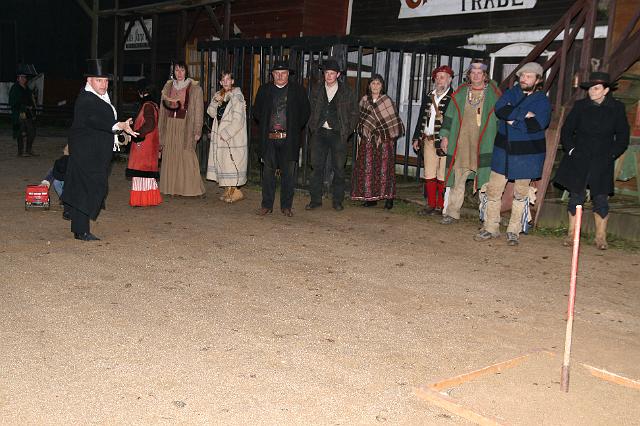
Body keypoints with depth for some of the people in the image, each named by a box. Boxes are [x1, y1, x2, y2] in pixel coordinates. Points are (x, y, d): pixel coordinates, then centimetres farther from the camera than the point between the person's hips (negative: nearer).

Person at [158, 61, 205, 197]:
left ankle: (191, 188, -1)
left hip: (186, 126, -4)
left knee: (187, 157, -8)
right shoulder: (168, 86, 11)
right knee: (170, 157, 3)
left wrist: (197, 131, -9)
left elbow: (198, 110, -4)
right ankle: (171, 187, 10)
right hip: (170, 126, 4)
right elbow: (163, 108, 15)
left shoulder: (195, 88, -2)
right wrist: (161, 129, 12)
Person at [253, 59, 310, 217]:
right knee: (268, 171, 4)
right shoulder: (264, 90, 9)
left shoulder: (298, 90, 5)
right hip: (269, 138, 1)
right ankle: (267, 205, 12)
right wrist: (265, 125, 8)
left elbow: (305, 112, 8)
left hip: (289, 139, -1)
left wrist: (296, 129, 2)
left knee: (288, 173, 2)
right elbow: (256, 111, 18)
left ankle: (286, 206, 11)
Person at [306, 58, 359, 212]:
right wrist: (313, 128, 6)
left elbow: (353, 113, 6)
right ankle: (315, 199, 9)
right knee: (317, 167, 1)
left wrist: (347, 132, 0)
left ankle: (337, 201, 10)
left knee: (338, 168, 1)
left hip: (338, 134, -2)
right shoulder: (317, 91, 10)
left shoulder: (346, 91, 3)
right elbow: (312, 111, 17)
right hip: (320, 133, 2)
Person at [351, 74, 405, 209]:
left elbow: (393, 121, 1)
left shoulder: (387, 101, -1)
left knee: (384, 168, -5)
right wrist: (361, 136, 10)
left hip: (384, 140, -3)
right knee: (367, 168, 0)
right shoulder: (364, 100, 9)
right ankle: (370, 197, 7)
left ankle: (388, 198, 1)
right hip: (367, 140, 3)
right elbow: (360, 120, 15)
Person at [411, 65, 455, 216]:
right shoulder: (428, 96, 15)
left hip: (445, 141, -6)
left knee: (442, 176, -1)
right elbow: (421, 118, 20)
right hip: (428, 140, 6)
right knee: (429, 175, 10)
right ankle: (431, 205, 18)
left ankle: (441, 206, 8)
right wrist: (417, 138, 17)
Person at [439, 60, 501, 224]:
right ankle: (452, 213, 13)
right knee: (458, 179, 6)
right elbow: (450, 115, 14)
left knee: (484, 180, -3)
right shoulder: (460, 94, 12)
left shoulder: (493, 95, 4)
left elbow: (500, 119, 5)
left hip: (483, 145, -3)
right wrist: (445, 135, 7)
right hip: (461, 143, 3)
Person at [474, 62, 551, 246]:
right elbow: (499, 109, -15)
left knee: (520, 194, 7)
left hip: (527, 154, -2)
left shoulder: (543, 101, -4)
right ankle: (491, 227, 15)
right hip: (503, 150, 3)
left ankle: (514, 231, 18)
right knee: (493, 190, 3)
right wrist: (523, 115, -20)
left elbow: (536, 124, -21)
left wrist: (511, 119, -15)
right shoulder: (512, 92, 5)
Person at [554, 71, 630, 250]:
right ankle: (572, 234, 14)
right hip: (579, 160, 1)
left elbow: (622, 137, 6)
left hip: (602, 163, -1)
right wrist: (571, 150, -3)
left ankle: (601, 237, 11)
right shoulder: (580, 106, 1)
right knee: (576, 197, 4)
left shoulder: (617, 108, 0)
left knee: (601, 199, 0)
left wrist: (611, 155, -3)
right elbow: (566, 131, 7)